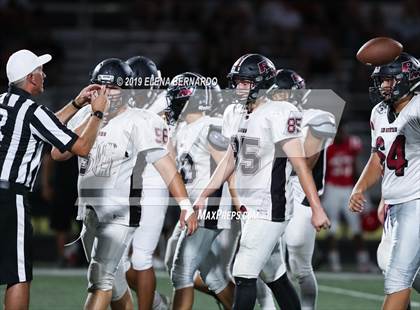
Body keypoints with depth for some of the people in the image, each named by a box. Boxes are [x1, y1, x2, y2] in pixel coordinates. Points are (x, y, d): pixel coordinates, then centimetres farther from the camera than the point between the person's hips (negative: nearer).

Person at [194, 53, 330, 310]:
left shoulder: (277, 115, -14)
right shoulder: (242, 116, 12)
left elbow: (300, 163, -18)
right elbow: (230, 161, 22)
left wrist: (317, 209, -22)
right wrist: (203, 197, 21)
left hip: (270, 209, -8)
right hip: (250, 210, 8)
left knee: (244, 275, -10)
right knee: (275, 277, 14)